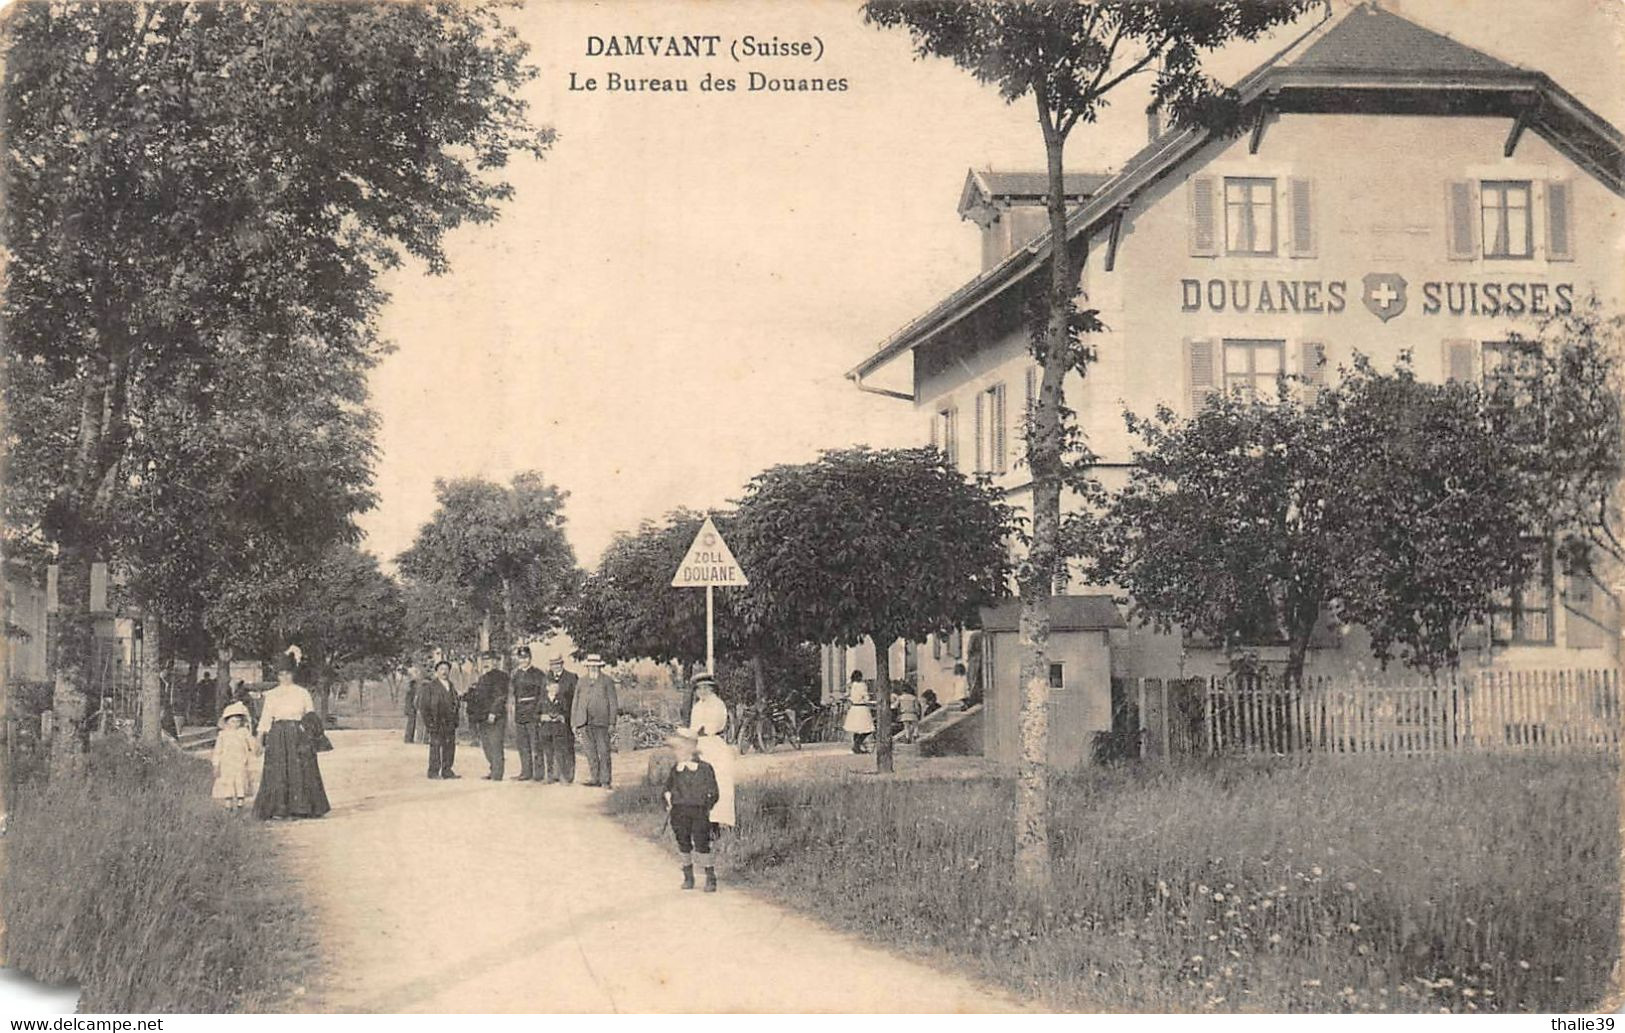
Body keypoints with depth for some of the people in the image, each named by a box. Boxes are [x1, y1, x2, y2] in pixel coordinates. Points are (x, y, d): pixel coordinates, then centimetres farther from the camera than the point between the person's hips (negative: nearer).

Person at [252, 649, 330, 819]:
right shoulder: (272, 695, 10)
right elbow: (265, 719, 7)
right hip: (278, 736, 0)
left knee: (301, 771, -5)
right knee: (278, 772, -3)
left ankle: (301, 809, -3)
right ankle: (278, 810, -2)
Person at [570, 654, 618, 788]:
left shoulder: (607, 681, 5)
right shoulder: (582, 683, 16)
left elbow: (613, 703, 1)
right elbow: (575, 703, 16)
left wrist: (612, 723, -6)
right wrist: (573, 723, 9)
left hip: (601, 722, -4)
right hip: (585, 723, 4)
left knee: (603, 752, -5)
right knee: (591, 753, 4)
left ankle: (605, 781, -3)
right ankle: (596, 779, 10)